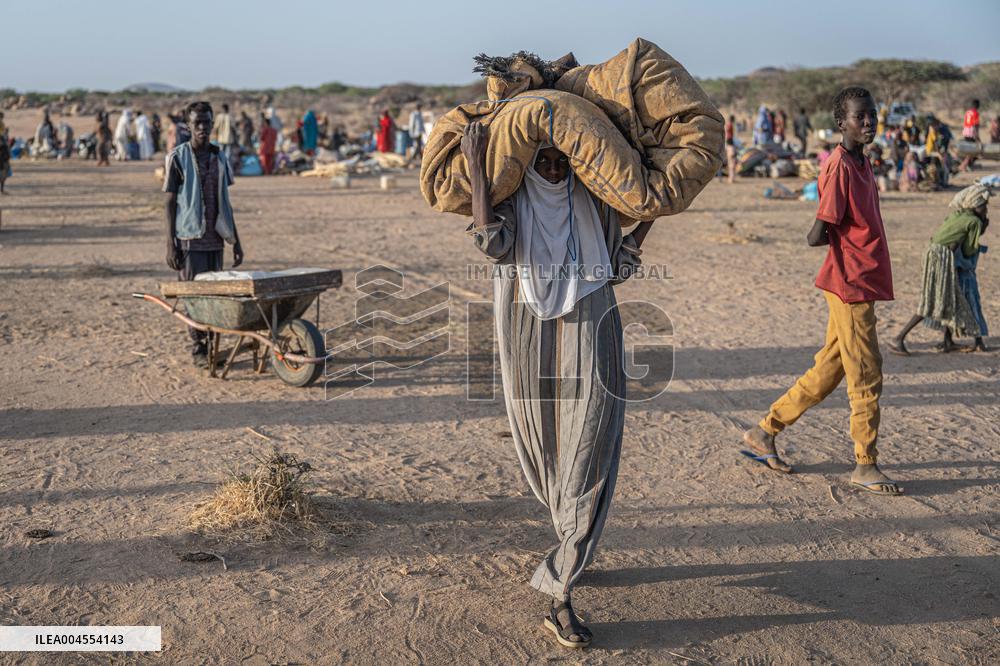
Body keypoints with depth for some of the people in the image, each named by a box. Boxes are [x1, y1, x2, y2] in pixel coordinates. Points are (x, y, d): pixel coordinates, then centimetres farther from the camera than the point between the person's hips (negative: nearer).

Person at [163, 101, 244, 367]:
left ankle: (212, 346, 16)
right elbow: (170, 203, -5)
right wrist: (170, 245, -11)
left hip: (215, 239, 5)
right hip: (190, 239, -5)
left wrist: (235, 241, 13)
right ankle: (198, 350, 7)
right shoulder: (178, 158, -5)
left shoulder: (220, 157, 10)